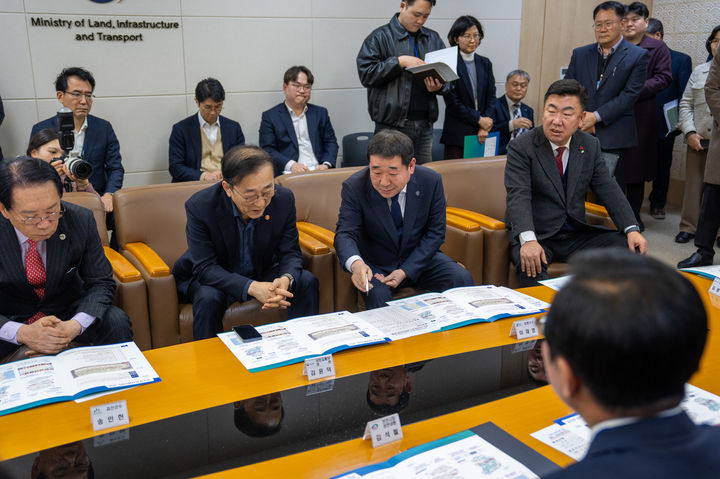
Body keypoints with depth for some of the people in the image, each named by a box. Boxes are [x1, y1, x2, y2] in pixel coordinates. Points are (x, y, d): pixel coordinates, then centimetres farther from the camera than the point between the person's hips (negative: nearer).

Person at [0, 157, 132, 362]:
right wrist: (22, 333, -35)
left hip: (66, 312, 2)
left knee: (116, 321, -25)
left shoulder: (80, 220, -16)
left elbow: (101, 283, -9)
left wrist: (75, 326, -28)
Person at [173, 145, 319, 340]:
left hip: (263, 274, 3)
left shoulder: (284, 199, -18)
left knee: (307, 281, -19)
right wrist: (251, 287, -41)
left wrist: (286, 279, -36)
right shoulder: (200, 206, -26)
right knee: (209, 297, -34)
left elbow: (290, 253, -11)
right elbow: (204, 267, -26)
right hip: (214, 278, -3)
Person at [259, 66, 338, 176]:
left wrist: (326, 164, -5)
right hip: (289, 174, -3)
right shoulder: (270, 116, 8)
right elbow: (267, 149, 1)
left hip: (319, 171, 4)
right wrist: (291, 165, -16)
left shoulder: (320, 113, 19)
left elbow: (331, 142, 16)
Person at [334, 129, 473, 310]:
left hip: (419, 257, 2)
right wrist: (355, 264, -46)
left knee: (462, 279, -19)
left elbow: (435, 233, -7)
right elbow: (345, 234, -22)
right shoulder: (354, 187, -17)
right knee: (377, 293, -32)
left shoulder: (431, 181, -12)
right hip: (375, 265, -2)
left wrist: (405, 271, -17)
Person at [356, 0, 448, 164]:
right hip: (392, 125, -5)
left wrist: (439, 87, -5)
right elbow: (366, 73, -10)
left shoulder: (433, 39, 16)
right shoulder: (381, 37, 0)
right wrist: (399, 61, -16)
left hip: (424, 124, 5)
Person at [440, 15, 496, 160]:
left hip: (482, 133, 5)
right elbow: (452, 103, -9)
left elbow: (491, 98, 11)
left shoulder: (485, 64, 14)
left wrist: (485, 126, -4)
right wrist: (479, 119, -9)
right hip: (457, 134, -5)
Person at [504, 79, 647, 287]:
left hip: (577, 235, 5)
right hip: (537, 236, -5)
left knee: (628, 248, -10)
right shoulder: (521, 147, -8)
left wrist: (632, 229, -10)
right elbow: (518, 196, -21)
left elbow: (608, 190, 5)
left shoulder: (590, 145, 8)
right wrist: (528, 240, -38)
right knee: (530, 264, -36)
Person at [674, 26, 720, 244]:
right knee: (693, 183, 6)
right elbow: (686, 104, 11)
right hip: (698, 140, 3)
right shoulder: (699, 71, 13)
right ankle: (689, 226, 15)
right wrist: (690, 132, -1)